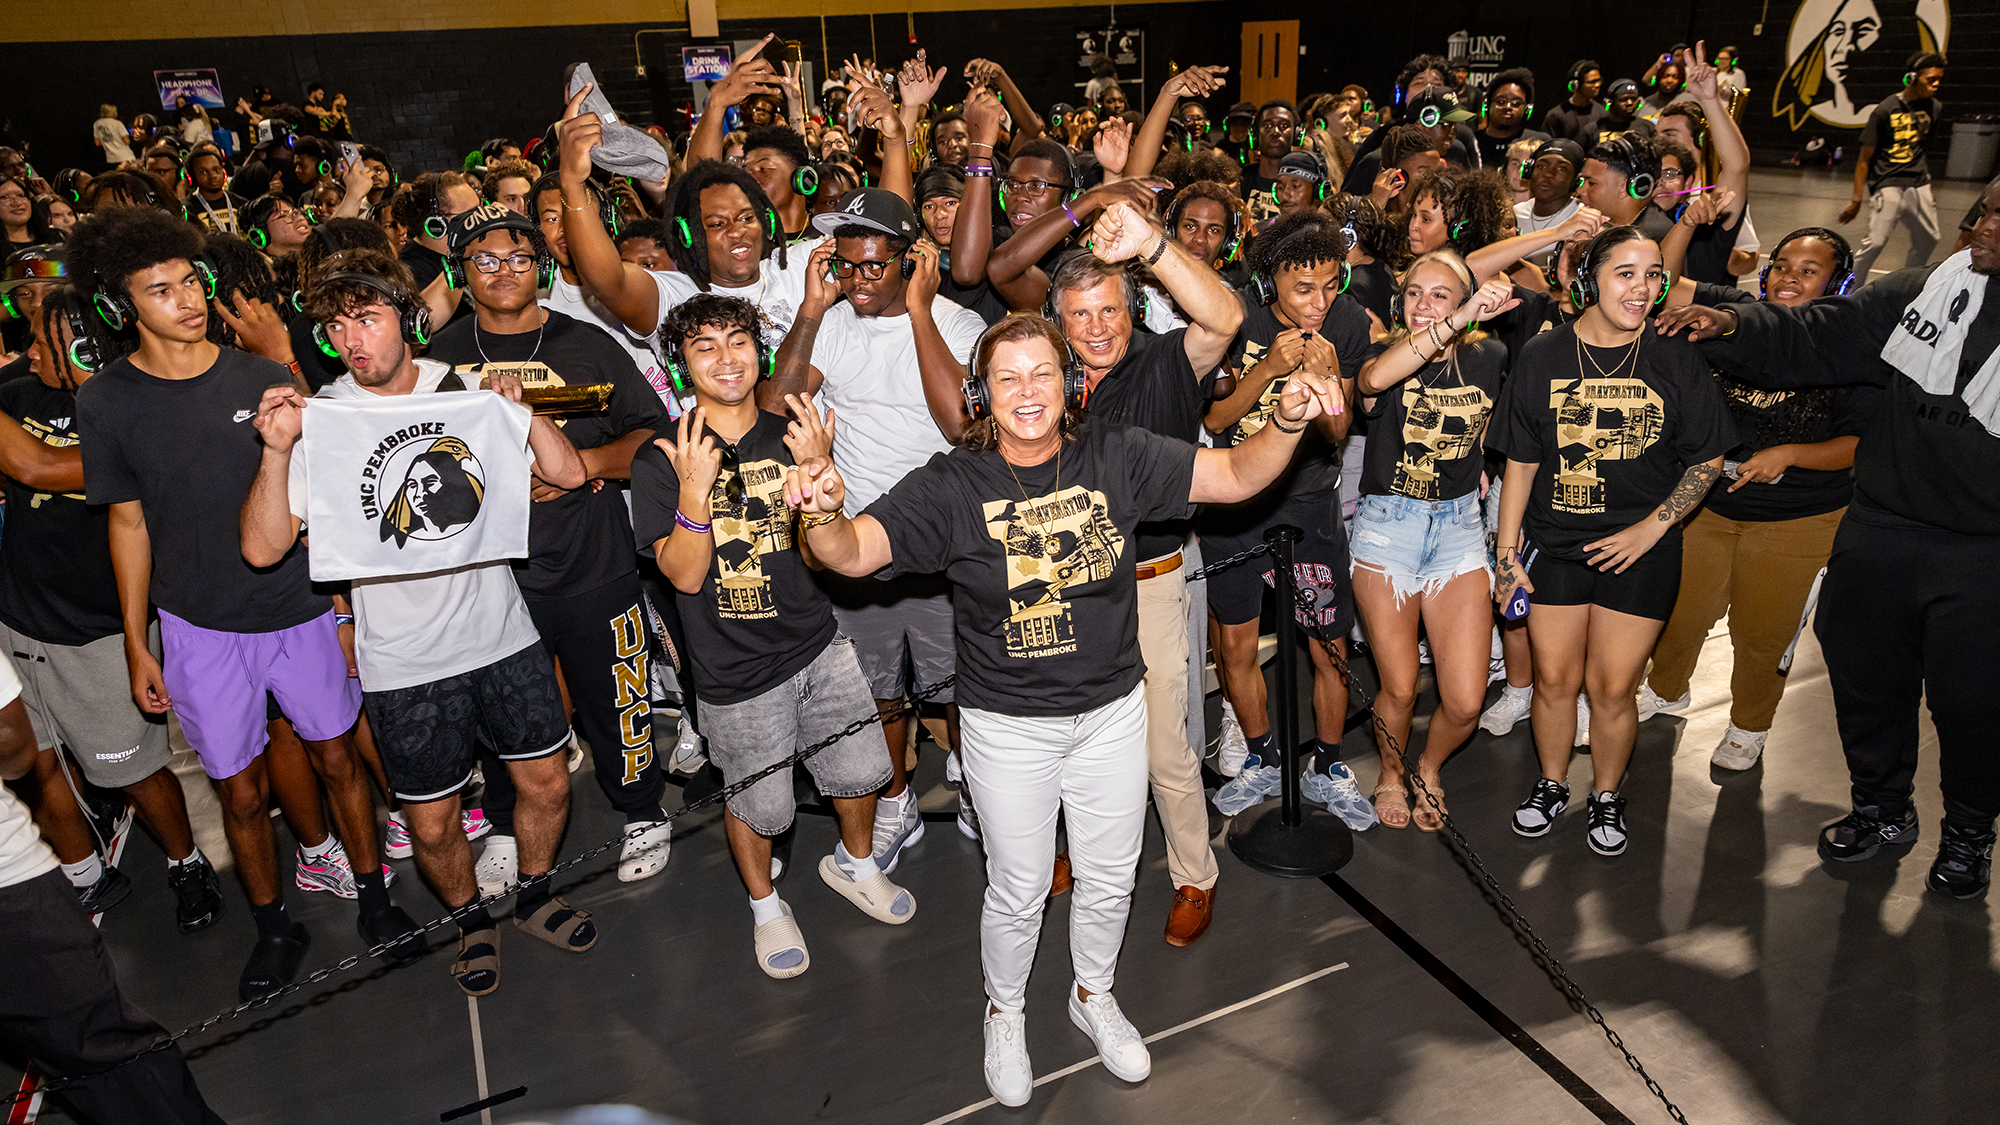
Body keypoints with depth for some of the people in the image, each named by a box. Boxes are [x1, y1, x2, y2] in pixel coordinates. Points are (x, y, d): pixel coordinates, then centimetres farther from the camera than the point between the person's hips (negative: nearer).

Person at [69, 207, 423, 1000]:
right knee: (241, 789, 9)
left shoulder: (261, 378, -2)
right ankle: (274, 928, 30)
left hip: (300, 608, 1)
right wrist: (136, 645, 4)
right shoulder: (106, 401, -4)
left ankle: (374, 900, 29)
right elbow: (129, 524, 3)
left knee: (337, 757, 10)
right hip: (199, 629, 0)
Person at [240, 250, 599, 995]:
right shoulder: (319, 420, -7)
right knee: (432, 825, 9)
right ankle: (471, 919, 38)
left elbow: (567, 473, -4)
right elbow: (263, 548, -14)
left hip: (501, 632, 2)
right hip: (403, 660, -2)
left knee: (547, 785, 13)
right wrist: (277, 451, -27)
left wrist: (517, 407, -18)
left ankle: (534, 894, 42)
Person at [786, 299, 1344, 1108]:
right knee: (1019, 892, 14)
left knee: (1110, 878, 20)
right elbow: (854, 553, -23)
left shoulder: (1114, 455, -9)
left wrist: (1289, 422, -27)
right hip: (1008, 727, -2)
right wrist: (822, 513, -46)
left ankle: (1094, 995, 50)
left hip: (1112, 711, 3)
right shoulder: (953, 485, -14)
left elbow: (1236, 476, -7)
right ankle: (1005, 1013, 44)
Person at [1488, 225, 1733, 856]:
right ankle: (1552, 785, 32)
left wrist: (1651, 526, -7)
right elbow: (1520, 464, 2)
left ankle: (1607, 796, 30)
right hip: (1555, 543, 1)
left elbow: (1709, 458, 2)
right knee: (1554, 679, 8)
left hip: (1641, 550, 0)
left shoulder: (1675, 359, -3)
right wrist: (1508, 552, 0)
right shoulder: (1543, 357, -2)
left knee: (1612, 686, 5)